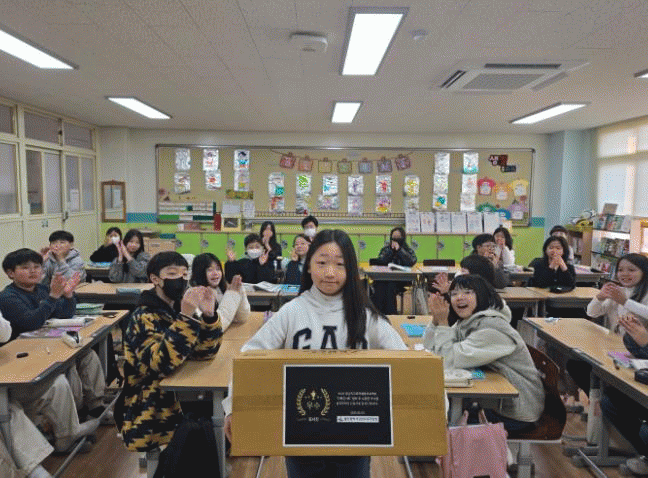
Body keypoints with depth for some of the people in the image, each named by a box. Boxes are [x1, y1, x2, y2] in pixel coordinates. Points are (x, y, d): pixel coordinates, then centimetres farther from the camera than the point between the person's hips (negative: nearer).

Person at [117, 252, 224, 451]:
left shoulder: (177, 310, 6)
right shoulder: (143, 318, -15)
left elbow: (204, 352, -3)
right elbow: (161, 363, -30)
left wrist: (209, 316, -19)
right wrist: (186, 318, -35)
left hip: (178, 402, 7)